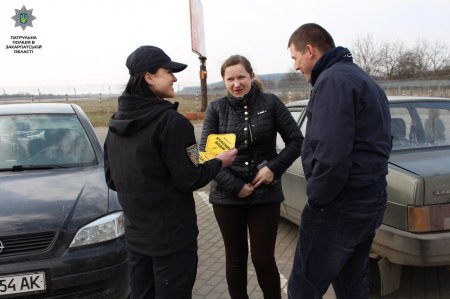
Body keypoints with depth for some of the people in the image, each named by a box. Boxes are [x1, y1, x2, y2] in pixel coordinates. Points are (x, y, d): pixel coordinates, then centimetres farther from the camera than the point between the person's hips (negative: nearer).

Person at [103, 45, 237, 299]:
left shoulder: (116, 123, 5)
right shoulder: (171, 121, -19)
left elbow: (112, 179, 12)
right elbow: (189, 180, -17)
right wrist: (219, 162, -1)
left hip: (136, 236, 7)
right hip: (172, 237, -7)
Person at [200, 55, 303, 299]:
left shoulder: (270, 103, -1)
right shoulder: (216, 109, 0)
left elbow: (296, 141, 2)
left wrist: (274, 168, -11)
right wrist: (235, 186, -12)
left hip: (266, 194, -1)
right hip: (227, 196, 1)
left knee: (263, 260, 4)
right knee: (235, 259, 13)